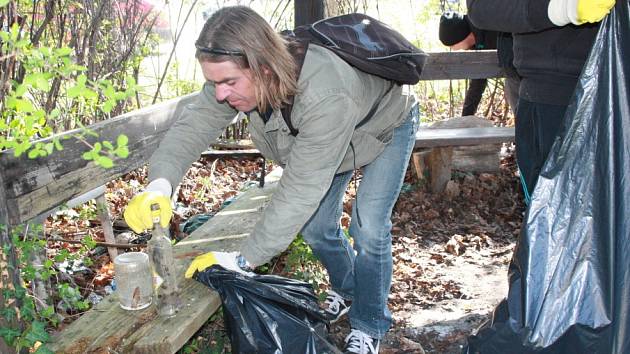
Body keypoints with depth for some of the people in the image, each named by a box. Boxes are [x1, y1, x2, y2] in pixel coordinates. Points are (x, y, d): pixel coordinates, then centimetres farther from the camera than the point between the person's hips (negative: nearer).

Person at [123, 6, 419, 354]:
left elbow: (300, 189, -45)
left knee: (368, 227, -13)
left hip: (385, 126, -6)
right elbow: (194, 123, -27)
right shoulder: (235, 74, -28)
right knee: (316, 225, 6)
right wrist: (159, 183, -48)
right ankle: (346, 291, 35)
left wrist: (245, 258, -42)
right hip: (322, 137, 6)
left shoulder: (325, 97, -49)